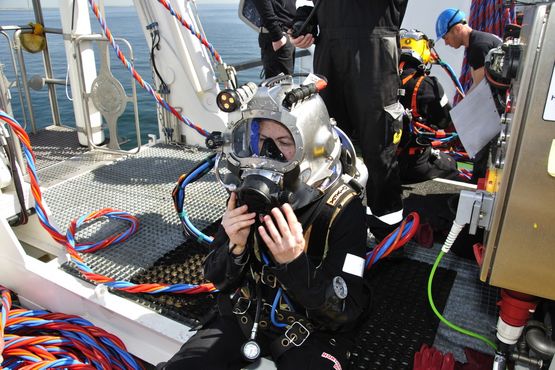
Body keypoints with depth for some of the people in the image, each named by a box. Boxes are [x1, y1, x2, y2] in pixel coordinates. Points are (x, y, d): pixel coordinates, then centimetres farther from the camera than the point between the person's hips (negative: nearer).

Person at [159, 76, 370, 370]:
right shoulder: (248, 194, -9)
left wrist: (294, 263, -35)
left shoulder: (342, 210, -20)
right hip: (244, 316, 3)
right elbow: (217, 280, 0)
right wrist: (235, 248, -21)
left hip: (311, 330, -2)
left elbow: (344, 311, -19)